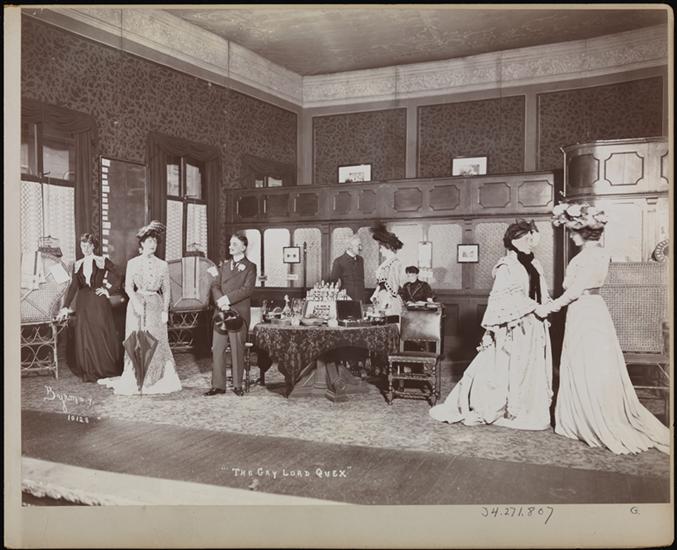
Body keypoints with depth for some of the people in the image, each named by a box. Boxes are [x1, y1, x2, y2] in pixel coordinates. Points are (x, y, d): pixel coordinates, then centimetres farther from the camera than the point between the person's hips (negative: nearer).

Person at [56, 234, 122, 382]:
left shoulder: (103, 262, -1)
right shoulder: (77, 265, 9)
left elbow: (117, 280, 0)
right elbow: (73, 286, 4)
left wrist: (108, 291, -6)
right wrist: (65, 307, -1)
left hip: (99, 303, -3)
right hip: (83, 304, 3)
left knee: (102, 334, -1)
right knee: (84, 336, 3)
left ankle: (106, 369, 13)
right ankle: (89, 371, 12)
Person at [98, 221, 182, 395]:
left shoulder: (162, 265, 6)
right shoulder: (132, 263, 3)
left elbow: (166, 290, 7)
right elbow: (128, 287, -2)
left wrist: (165, 310, -2)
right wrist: (136, 302, -18)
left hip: (155, 305, 1)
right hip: (137, 304, -1)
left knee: (156, 341, 1)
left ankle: (156, 380, 12)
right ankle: (134, 380, 7)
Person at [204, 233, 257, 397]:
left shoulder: (250, 267, 2)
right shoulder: (224, 264, 18)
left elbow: (247, 289, -10)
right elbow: (215, 285, 9)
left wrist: (227, 299, -17)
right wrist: (220, 301, -10)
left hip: (239, 313, -5)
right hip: (221, 312, 5)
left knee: (237, 350, 0)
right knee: (217, 349, 1)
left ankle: (237, 385, 10)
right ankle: (218, 385, 7)